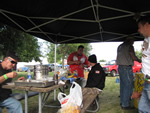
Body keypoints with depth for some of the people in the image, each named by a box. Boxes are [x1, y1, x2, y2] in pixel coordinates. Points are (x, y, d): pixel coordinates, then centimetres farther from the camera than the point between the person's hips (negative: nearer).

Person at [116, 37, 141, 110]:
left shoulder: (120, 46, 16)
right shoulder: (129, 46, -9)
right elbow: (133, 57, -12)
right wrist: (139, 60, 7)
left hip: (120, 67, 9)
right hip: (127, 68, -9)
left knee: (123, 85, 14)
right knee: (129, 86, -5)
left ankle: (122, 102, 22)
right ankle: (125, 105, -2)